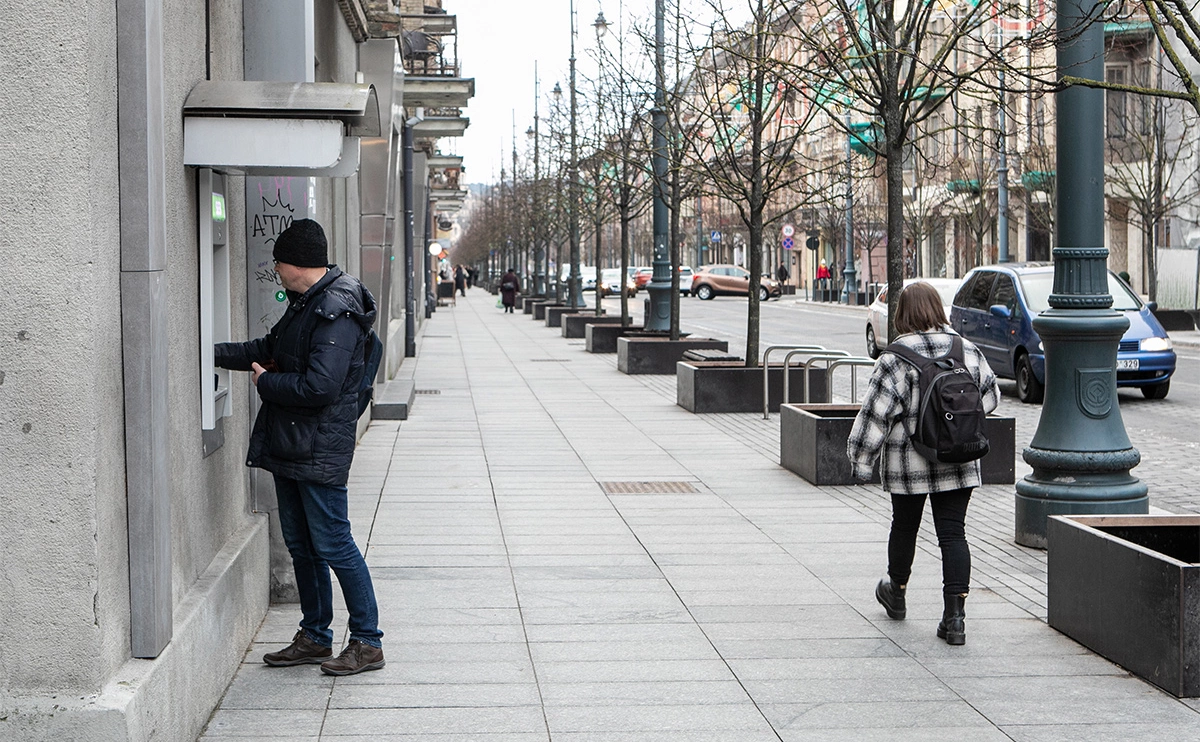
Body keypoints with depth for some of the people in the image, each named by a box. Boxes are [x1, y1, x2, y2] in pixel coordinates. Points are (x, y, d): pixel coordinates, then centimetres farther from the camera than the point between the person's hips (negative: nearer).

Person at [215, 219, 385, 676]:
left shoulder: (337, 313, -19)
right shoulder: (305, 304, 13)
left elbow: (320, 386, -26)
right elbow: (267, 350, 27)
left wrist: (265, 383, -11)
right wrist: (211, 353, 19)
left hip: (319, 452, -10)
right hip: (289, 447, 10)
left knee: (332, 546, -5)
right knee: (301, 546, 15)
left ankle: (368, 643, 4)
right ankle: (315, 637, 26)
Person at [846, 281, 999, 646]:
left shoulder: (896, 358, -15)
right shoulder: (967, 350, 0)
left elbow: (877, 412, -14)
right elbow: (990, 396, 13)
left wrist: (861, 458, -5)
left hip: (908, 463, -3)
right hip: (959, 462, 3)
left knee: (904, 526, 17)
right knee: (953, 533, 2)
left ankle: (896, 592, 39)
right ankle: (955, 616, -7)